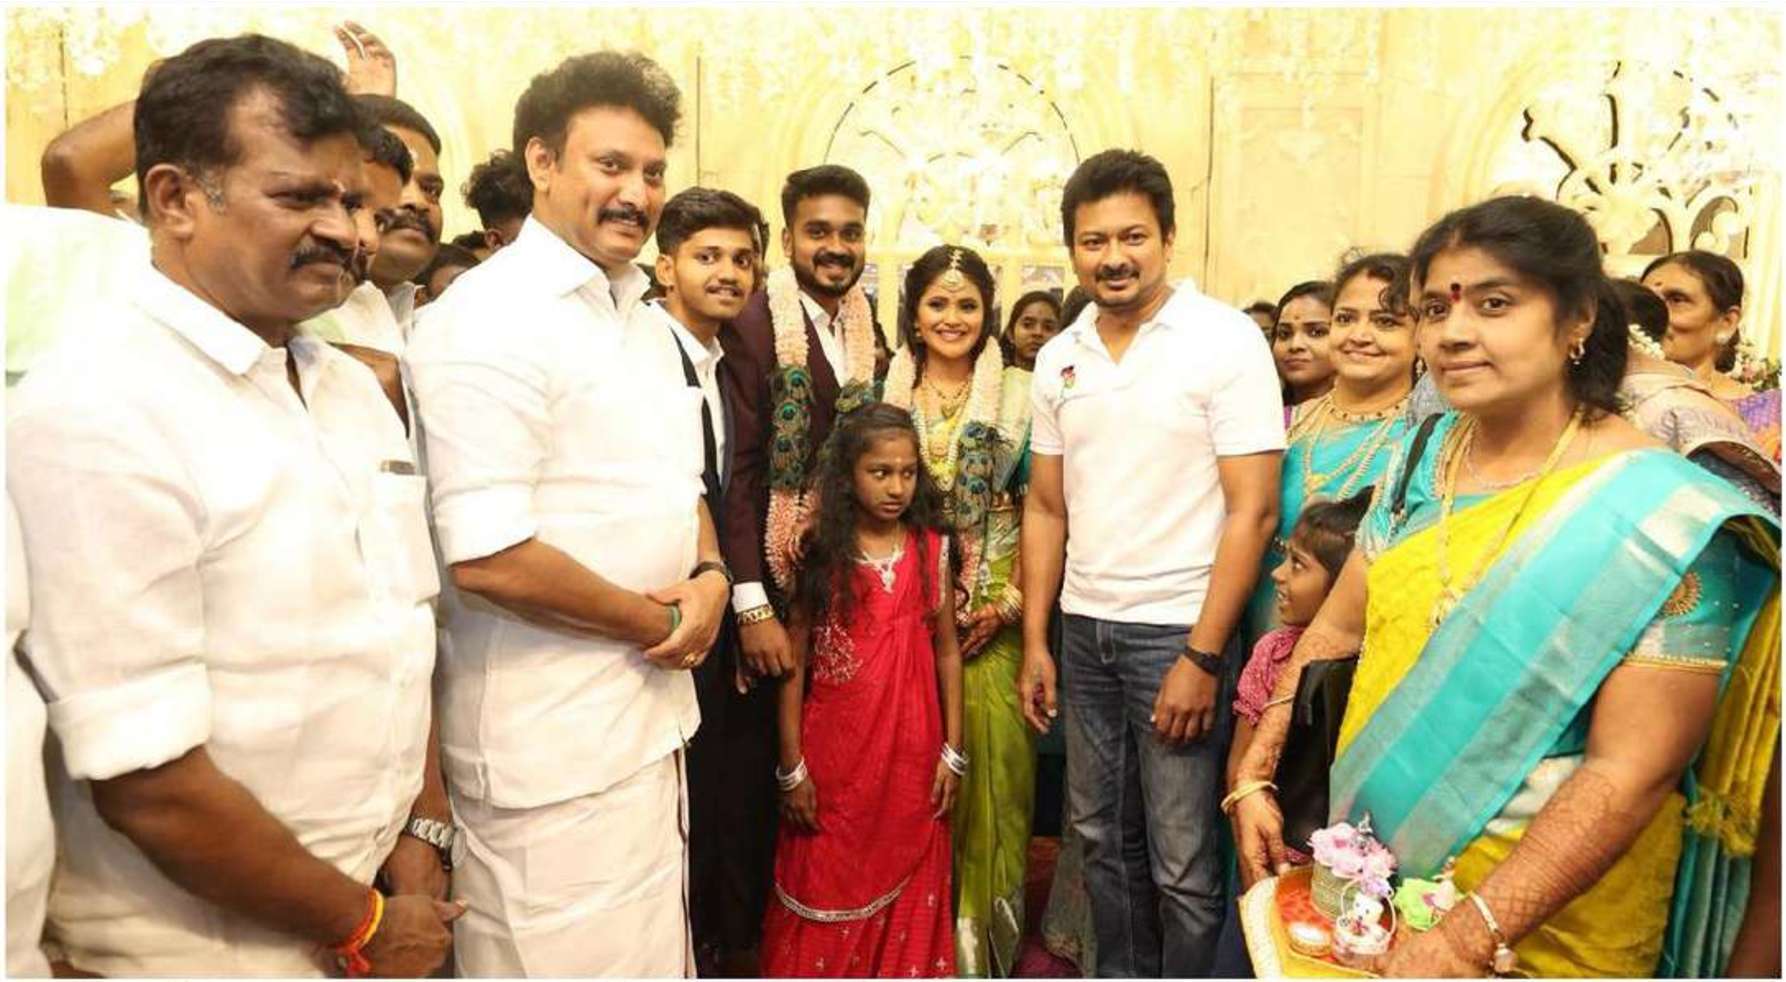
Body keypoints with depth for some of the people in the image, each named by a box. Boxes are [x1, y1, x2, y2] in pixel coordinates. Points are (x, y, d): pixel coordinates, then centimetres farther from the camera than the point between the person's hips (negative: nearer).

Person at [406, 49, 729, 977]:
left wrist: (710, 578, -3)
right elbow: (486, 558, -24)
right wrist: (656, 621, -12)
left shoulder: (644, 321, 11)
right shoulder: (488, 318, -17)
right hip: (553, 737, -8)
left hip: (651, 708, 9)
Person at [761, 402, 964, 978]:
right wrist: (791, 767, -6)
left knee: (907, 892, 13)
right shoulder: (821, 553, -6)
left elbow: (947, 650, 4)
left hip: (912, 752, 2)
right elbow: (794, 662, -5)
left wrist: (953, 752, 2)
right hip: (833, 752, -1)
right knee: (826, 893, 10)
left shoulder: (932, 549, 0)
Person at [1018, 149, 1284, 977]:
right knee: (1103, 837, 17)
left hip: (1177, 630, -5)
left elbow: (1252, 510, -12)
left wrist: (1203, 656, -15)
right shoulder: (1059, 357, 7)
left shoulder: (1226, 340, -8)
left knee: (1181, 861, 3)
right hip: (1084, 628, 5)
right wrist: (1035, 644, 7)